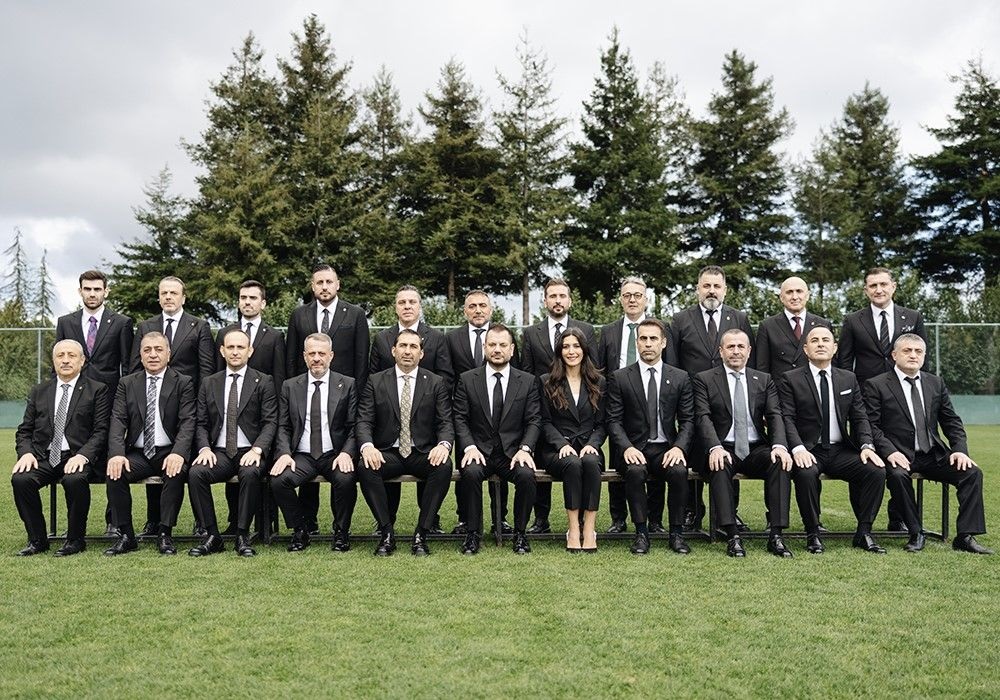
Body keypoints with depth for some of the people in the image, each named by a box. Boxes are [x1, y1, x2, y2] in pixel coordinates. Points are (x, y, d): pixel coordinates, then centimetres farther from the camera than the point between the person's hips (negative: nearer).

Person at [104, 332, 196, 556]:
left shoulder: (183, 383, 3)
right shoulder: (127, 384, 11)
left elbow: (188, 422, -7)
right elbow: (118, 420, 1)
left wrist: (178, 453, -25)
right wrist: (117, 453, -18)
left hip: (169, 453, -3)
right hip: (137, 454, 3)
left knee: (176, 472, -33)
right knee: (115, 472, -25)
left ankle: (164, 534, -22)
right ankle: (126, 536, -14)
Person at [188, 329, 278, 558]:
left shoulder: (263, 382, 5)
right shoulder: (209, 383, 15)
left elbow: (270, 422, -2)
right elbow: (201, 423, 11)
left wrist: (257, 449, -18)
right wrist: (205, 448, -9)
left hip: (250, 452, -3)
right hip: (219, 453, 3)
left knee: (250, 473, -35)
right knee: (195, 473, -26)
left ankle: (243, 536, -20)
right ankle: (212, 536, -16)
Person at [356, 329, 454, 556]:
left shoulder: (436, 383, 7)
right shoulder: (375, 382, 7)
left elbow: (446, 423, 1)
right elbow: (364, 421, 0)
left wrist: (443, 445, -22)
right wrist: (367, 446, -22)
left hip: (423, 454, 0)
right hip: (387, 453, 0)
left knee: (444, 467, -32)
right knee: (365, 467, -31)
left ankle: (421, 534, -22)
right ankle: (387, 533, -19)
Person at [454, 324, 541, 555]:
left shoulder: (528, 381, 7)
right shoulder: (467, 379, 6)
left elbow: (534, 420, 3)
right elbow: (459, 418, 2)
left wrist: (525, 449, -13)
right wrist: (470, 447, -13)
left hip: (513, 451, 0)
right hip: (479, 450, 0)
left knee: (527, 474, -30)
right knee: (471, 472, -32)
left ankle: (520, 533, -10)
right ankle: (473, 533, -15)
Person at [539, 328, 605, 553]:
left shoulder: (598, 382, 13)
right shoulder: (547, 382, 8)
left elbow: (601, 423, 10)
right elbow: (545, 422, 3)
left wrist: (592, 444, -10)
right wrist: (563, 444, -14)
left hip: (588, 447, 1)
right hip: (557, 450, -1)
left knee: (591, 462, -34)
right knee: (573, 464, -35)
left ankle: (589, 528, -34)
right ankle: (573, 529, -32)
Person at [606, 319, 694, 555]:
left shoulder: (680, 378, 9)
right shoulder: (620, 378, 4)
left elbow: (687, 420, 5)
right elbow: (614, 421, 0)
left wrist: (678, 447, -14)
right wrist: (627, 448, -18)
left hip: (667, 449, 1)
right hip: (634, 449, -1)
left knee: (679, 471, -30)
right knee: (635, 471, -33)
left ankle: (676, 533, -14)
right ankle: (641, 533, -20)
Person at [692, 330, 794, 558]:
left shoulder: (764, 380, 15)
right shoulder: (704, 379, 6)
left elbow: (775, 416, 3)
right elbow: (703, 417, -7)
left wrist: (779, 445, -17)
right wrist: (715, 447, -25)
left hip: (756, 449, 3)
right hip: (723, 450, -2)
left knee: (781, 462, -28)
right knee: (719, 467, -35)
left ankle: (776, 535, -27)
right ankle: (733, 536, -34)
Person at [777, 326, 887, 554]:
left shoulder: (849, 379, 14)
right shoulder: (790, 380, 2)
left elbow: (860, 417, 11)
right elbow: (787, 419, -7)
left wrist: (866, 445, -8)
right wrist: (798, 449, -23)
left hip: (841, 451, 4)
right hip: (808, 452, -4)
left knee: (876, 470, -21)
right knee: (806, 473, -35)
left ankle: (864, 532, -6)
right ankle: (813, 534, -17)